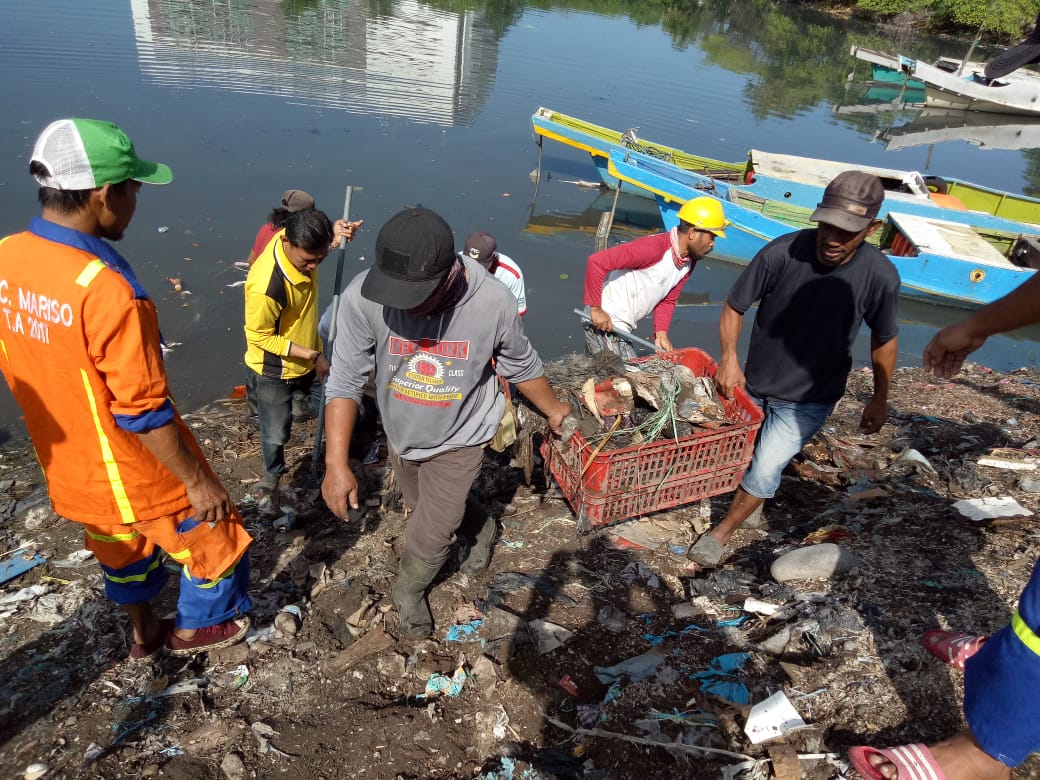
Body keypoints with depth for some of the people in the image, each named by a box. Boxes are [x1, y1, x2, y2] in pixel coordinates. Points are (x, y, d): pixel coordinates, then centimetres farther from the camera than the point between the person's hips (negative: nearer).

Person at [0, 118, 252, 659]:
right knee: (213, 544, 19)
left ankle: (144, 634, 53)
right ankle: (194, 629, 41)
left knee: (121, 552, 30)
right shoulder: (107, 290, -33)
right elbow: (143, 412, -27)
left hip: (70, 468, 8)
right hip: (138, 475, -8)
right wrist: (197, 480, -15)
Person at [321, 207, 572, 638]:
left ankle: (408, 591, 38)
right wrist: (336, 464, -29)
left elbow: (522, 365, -9)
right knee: (426, 512, 26)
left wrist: (552, 408, 8)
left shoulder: (493, 303, -29)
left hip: (458, 440, -2)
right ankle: (478, 528, 59)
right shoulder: (363, 298, -31)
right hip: (401, 434, 3)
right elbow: (346, 382, -22)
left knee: (430, 535, 4)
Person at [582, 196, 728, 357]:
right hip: (604, 323, -9)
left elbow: (667, 300, 12)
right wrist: (595, 309, -23)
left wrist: (661, 332, -4)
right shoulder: (654, 248, -24)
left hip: (623, 327, 9)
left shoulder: (689, 262, 4)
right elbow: (596, 262, -28)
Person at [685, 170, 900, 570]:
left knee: (765, 468, -13)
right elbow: (733, 307, -12)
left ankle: (721, 533, 12)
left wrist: (880, 399, 5)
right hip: (754, 385, 2)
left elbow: (884, 340, -4)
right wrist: (729, 357, -26)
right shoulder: (781, 253, -26)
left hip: (809, 398, -2)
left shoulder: (880, 276, -22)